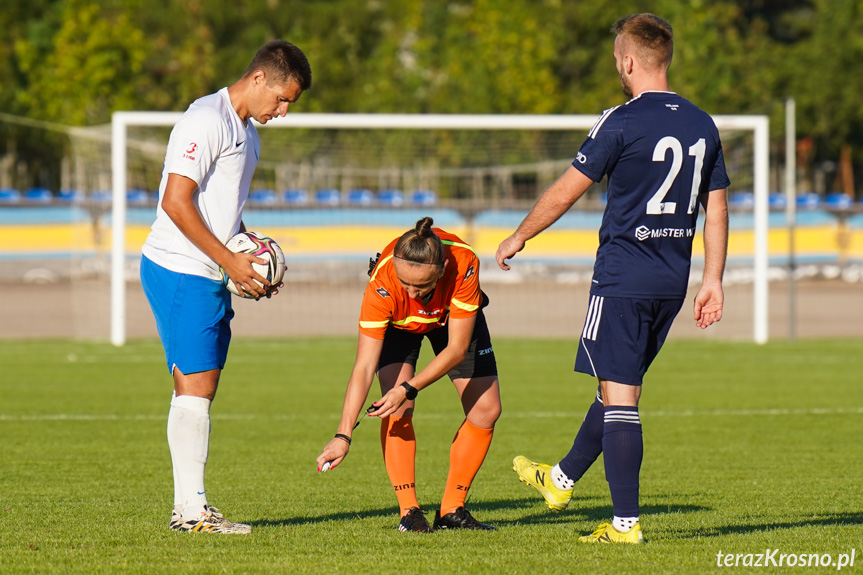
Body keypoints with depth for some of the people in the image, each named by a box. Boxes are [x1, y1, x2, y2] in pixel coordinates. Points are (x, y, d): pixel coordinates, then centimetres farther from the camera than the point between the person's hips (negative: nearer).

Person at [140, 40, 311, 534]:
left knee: (202, 389, 8)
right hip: (180, 271, -10)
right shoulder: (207, 120, -14)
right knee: (195, 386, -10)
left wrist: (252, 261, 12)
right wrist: (229, 261, -17)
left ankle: (192, 508, 10)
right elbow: (176, 203, -19)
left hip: (213, 277, 10)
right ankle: (190, 507, -10)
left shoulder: (247, 132, 18)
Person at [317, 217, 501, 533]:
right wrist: (343, 436, -45)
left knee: (486, 409, -6)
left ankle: (451, 510, 5)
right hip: (398, 322, -2)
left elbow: (457, 349, -32)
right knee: (397, 409, -23)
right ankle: (409, 512, -15)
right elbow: (364, 367, -39)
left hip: (453, 316, 2)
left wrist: (409, 388, -40)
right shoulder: (381, 285, -41)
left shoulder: (464, 264, -41)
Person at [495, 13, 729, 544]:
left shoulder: (623, 122, -12)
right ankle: (562, 480, 36)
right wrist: (713, 282, 15)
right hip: (672, 282, 7)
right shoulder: (703, 126, 7)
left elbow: (565, 192, -6)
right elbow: (717, 209, 10)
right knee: (619, 386, 19)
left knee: (620, 396, -4)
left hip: (623, 280, -7)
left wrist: (518, 238, 7)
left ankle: (627, 521, -6)